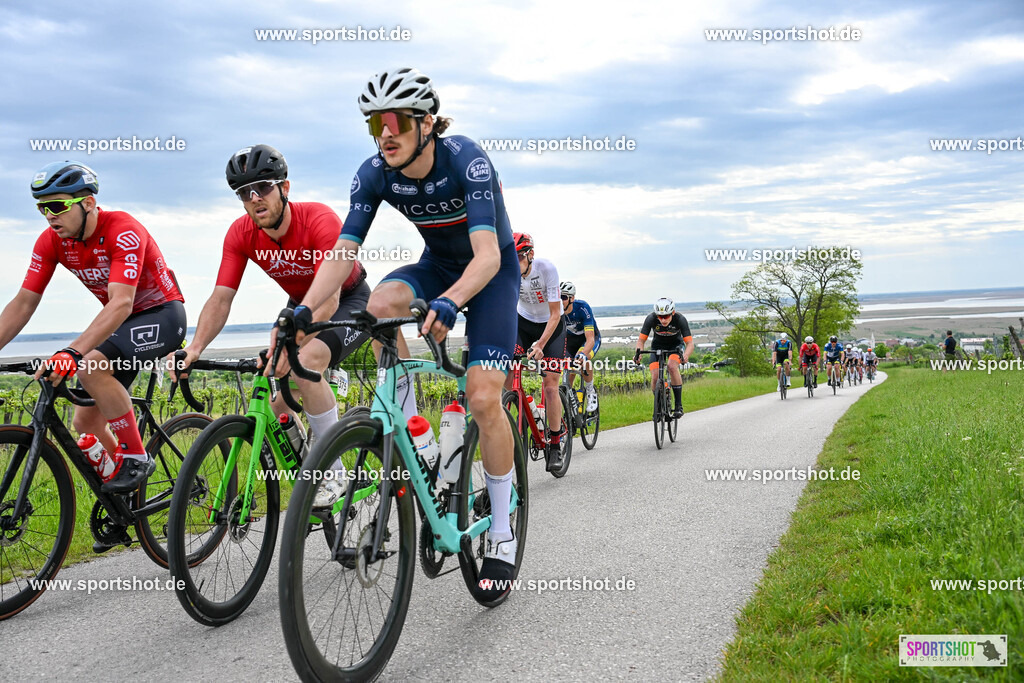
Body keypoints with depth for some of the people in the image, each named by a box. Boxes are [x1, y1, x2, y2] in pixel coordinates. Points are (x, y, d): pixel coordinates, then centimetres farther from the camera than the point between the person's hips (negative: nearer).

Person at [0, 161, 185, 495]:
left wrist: (72, 351, -50)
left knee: (91, 365, -32)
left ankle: (135, 458, -18)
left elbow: (121, 303, -39)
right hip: (120, 321, 8)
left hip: (162, 315, -7)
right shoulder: (51, 241, -7)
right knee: (85, 422, 3)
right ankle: (120, 496, 23)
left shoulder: (123, 232, -28)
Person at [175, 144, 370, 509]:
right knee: (276, 406, -4)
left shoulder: (319, 220, -32)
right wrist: (195, 348, -33)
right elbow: (221, 298, -17)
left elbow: (328, 300, -39)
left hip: (349, 300, -6)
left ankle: (334, 474, -21)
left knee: (306, 362, -34)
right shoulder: (241, 234, -16)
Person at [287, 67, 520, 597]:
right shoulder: (375, 173, -16)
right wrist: (305, 309, -35)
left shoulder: (465, 159, -30)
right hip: (438, 264, 4)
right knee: (381, 303, -31)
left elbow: (487, 255, -39)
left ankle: (501, 533, 0)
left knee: (483, 399, -18)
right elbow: (343, 252, -19)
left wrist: (449, 302, -57)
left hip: (492, 271, -4)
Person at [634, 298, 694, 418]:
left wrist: (685, 355, -53)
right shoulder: (651, 318, -29)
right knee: (655, 377, -16)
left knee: (672, 366, -31)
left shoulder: (680, 319, -31)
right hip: (658, 344, 2)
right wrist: (638, 353, -43)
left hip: (676, 344, -2)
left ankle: (679, 406, -22)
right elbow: (641, 340, -22)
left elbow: (690, 343, -32)